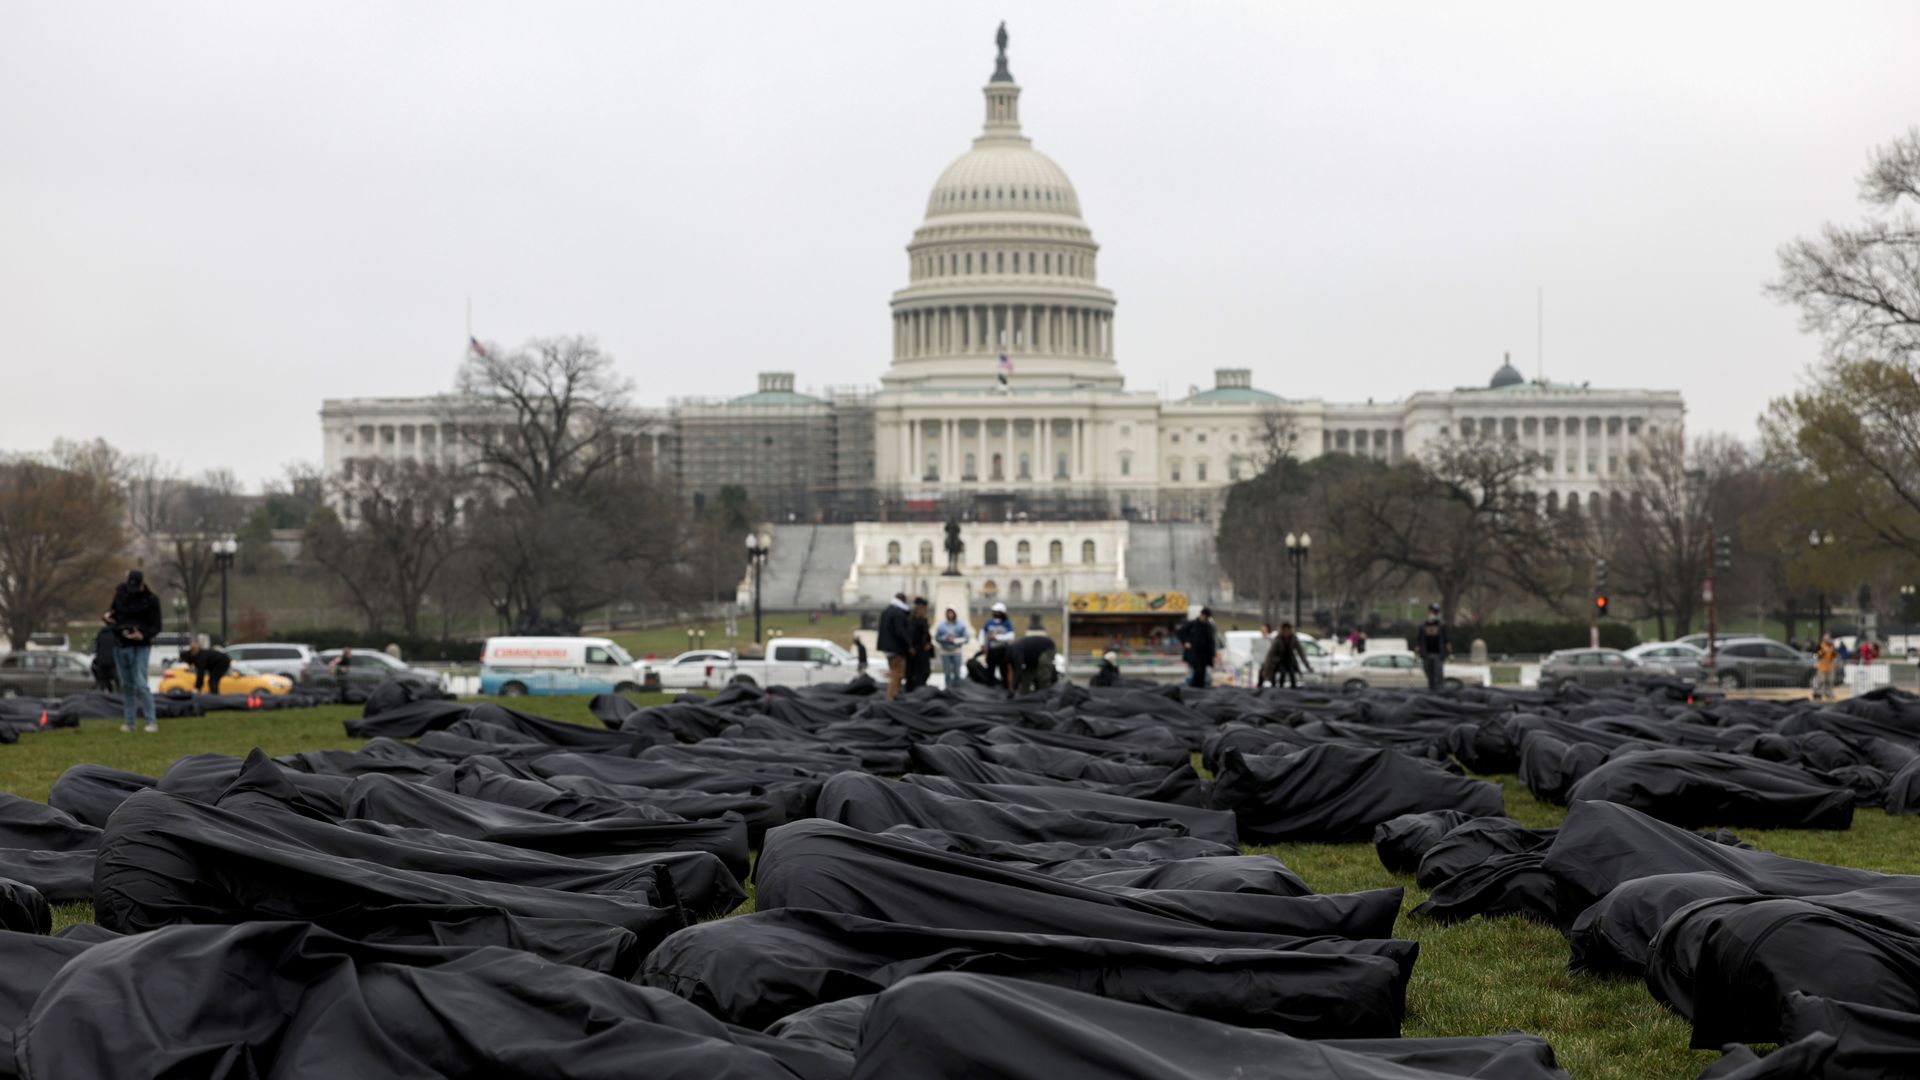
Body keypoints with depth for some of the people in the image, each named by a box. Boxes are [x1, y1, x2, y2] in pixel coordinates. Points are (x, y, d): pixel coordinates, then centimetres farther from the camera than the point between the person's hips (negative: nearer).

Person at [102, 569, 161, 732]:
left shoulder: (151, 600, -9)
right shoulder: (121, 593, 3)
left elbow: (156, 626, -8)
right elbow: (114, 610, 19)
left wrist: (143, 635, -26)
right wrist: (107, 616, -4)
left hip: (140, 647, -5)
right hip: (120, 645, 5)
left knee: (140, 684, -14)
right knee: (126, 685, 8)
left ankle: (152, 721, -12)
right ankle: (128, 722, 15)